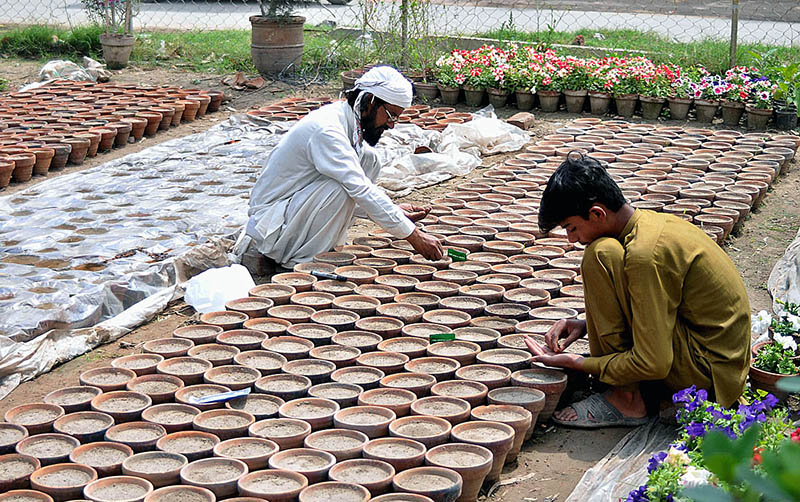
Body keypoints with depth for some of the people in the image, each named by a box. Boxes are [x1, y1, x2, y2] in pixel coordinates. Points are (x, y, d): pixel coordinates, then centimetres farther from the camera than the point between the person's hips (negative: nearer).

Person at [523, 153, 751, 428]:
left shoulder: (645, 254, -24)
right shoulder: (652, 221, 5)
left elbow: (653, 364, -23)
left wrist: (576, 363, -12)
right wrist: (587, 325, 7)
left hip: (708, 370, -10)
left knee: (602, 255, -18)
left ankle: (625, 399, -12)